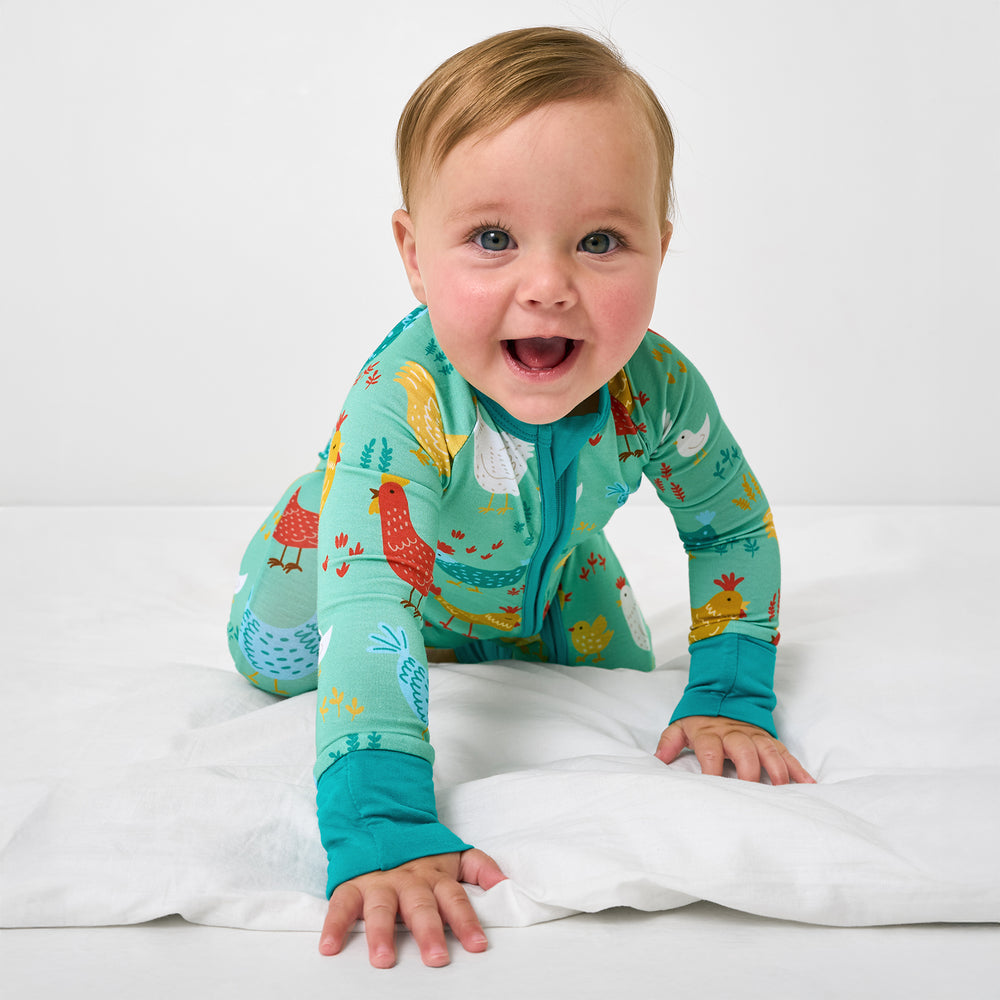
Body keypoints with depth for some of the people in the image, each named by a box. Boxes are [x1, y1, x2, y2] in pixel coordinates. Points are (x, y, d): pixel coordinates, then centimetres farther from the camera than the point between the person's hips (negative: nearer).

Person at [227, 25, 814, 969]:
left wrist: (729, 696, -23)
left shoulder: (659, 386, -34)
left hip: (543, 574, 3)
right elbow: (368, 606, -55)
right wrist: (382, 831, -65)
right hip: (396, 572, -2)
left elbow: (733, 526, -15)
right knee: (273, 655, 3)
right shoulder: (402, 402, -47)